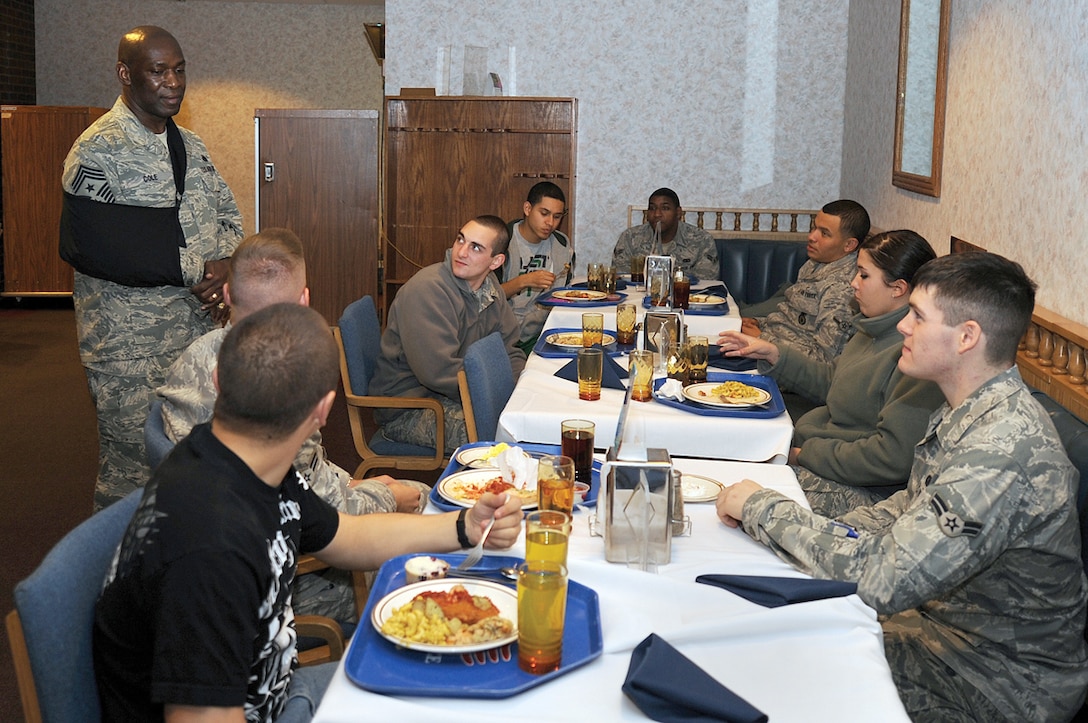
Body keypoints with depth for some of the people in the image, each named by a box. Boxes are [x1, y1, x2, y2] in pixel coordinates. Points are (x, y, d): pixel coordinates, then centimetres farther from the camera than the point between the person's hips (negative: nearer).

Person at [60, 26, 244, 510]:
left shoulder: (191, 146, 14)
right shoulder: (98, 151, -11)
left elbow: (229, 218, 15)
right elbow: (97, 246, -22)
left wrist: (222, 266, -8)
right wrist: (196, 269, -18)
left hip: (200, 330, 7)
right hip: (131, 346, -7)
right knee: (132, 469, 0)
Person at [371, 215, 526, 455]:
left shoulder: (490, 289, 5)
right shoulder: (426, 289, -22)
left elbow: (511, 353, 11)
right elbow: (439, 372, -27)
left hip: (452, 395, 9)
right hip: (406, 412, -9)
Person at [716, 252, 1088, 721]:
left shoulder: (1004, 451, -32)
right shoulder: (970, 411, 0)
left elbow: (882, 578, -34)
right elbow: (914, 507, 13)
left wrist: (763, 508, -23)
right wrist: (824, 537, -2)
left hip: (1000, 682, -8)